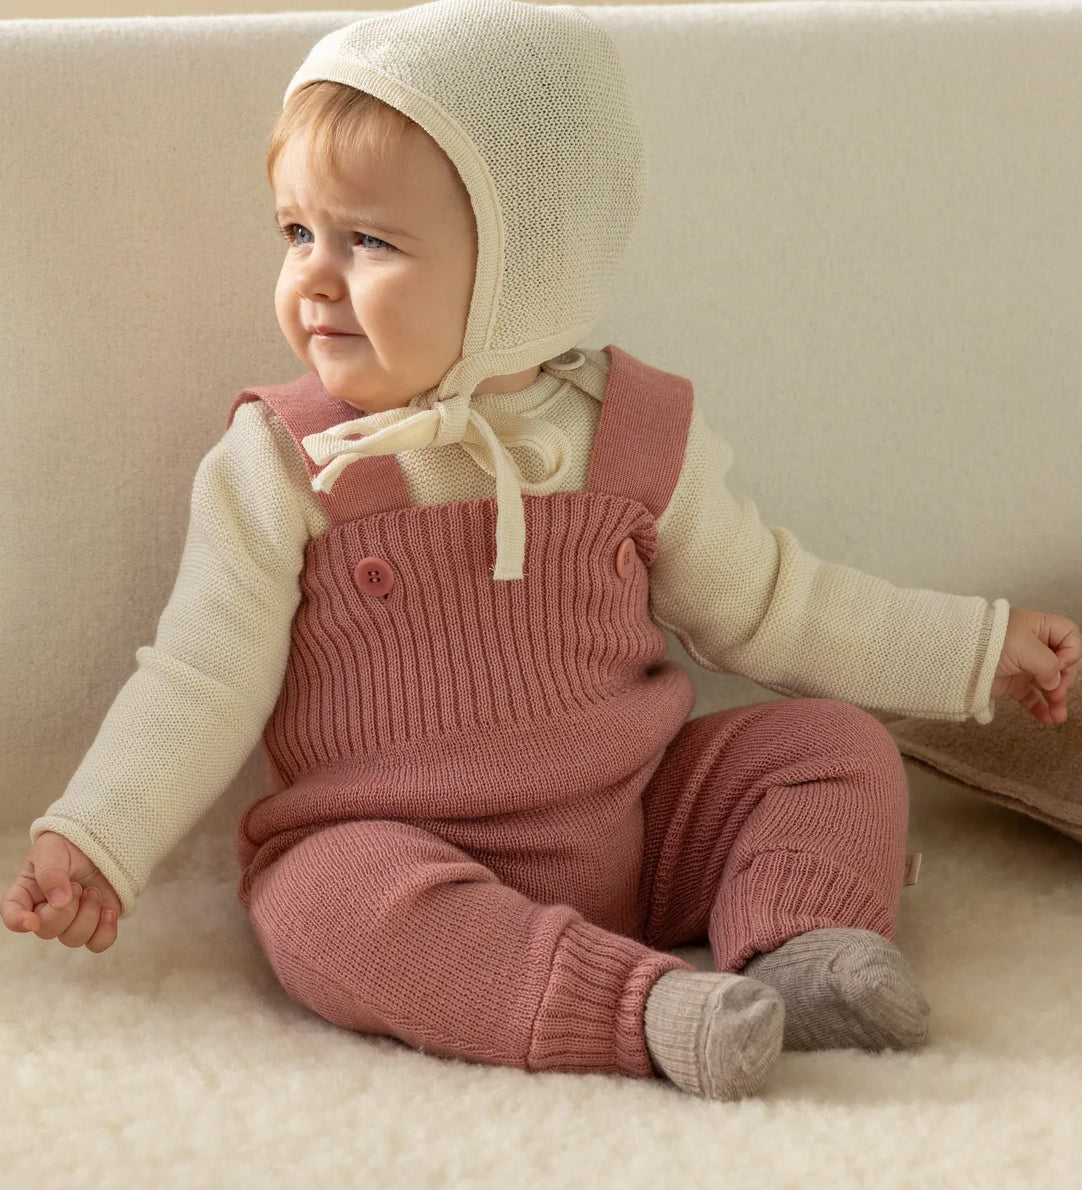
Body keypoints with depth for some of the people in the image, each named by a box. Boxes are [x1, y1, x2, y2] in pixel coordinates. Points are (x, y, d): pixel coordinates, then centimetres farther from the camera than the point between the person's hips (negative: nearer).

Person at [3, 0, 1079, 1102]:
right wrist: (94, 841, -16)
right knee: (327, 904, -34)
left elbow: (767, 606, 12)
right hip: (393, 843, -3)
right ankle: (647, 1005, -36)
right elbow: (205, 678, -4)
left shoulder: (638, 435, 0)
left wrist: (981, 648, 13)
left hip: (637, 824, 3)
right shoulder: (278, 464, -5)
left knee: (837, 742, -4)